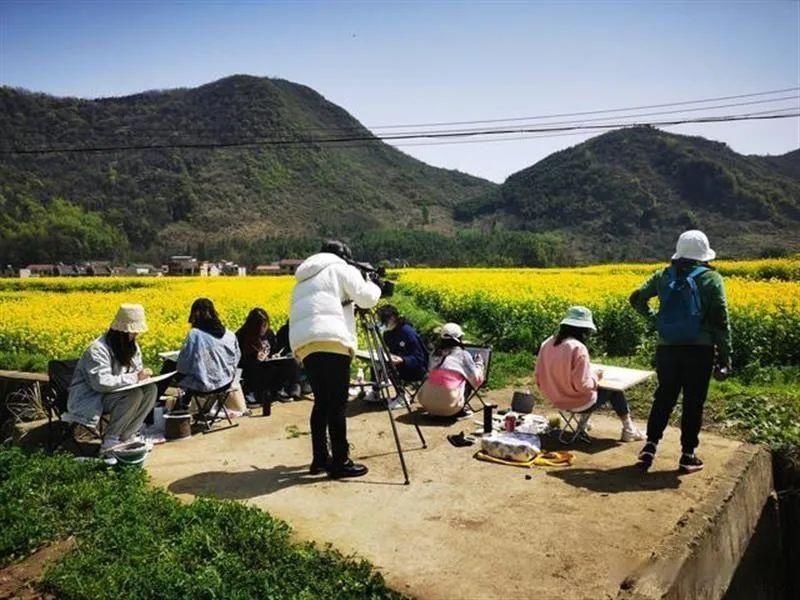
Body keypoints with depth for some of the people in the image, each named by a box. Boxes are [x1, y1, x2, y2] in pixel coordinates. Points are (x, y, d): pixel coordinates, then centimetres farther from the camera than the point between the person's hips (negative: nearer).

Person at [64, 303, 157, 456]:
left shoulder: (131, 346, 1)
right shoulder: (98, 350, -24)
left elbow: (137, 369, 11)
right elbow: (101, 382, -34)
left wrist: (142, 375, -14)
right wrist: (134, 378, -31)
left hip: (114, 392, 8)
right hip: (90, 398, -8)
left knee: (150, 389, -16)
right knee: (134, 394, -32)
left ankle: (127, 435, -10)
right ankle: (109, 442, -19)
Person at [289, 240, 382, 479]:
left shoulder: (305, 278, 34)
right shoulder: (341, 268, 12)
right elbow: (366, 298, 2)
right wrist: (373, 285, 22)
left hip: (304, 343, 8)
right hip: (330, 341, -7)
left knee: (322, 401, 15)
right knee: (336, 404, -4)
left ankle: (320, 458, 19)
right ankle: (340, 462, 0)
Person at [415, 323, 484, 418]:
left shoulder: (435, 354, 11)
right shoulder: (463, 355, 1)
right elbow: (477, 380, 5)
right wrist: (479, 364, 24)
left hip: (427, 404, 4)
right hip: (449, 407, -4)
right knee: (467, 379, 16)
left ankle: (434, 411, 23)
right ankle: (459, 411, 11)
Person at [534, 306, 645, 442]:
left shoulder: (547, 343, -6)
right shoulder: (578, 348, -26)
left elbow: (538, 378, 0)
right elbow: (583, 385, -26)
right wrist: (595, 376, -7)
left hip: (555, 400, 7)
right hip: (579, 404, -6)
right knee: (614, 389, 17)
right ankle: (628, 430, 30)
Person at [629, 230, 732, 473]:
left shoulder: (664, 275, 5)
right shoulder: (711, 279, -5)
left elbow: (637, 299, 8)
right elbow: (720, 321, -8)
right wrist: (725, 356, -5)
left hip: (667, 348, 3)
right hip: (699, 350, -3)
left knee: (664, 397, 17)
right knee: (693, 401, 8)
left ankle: (650, 445, 13)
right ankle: (688, 455, 15)